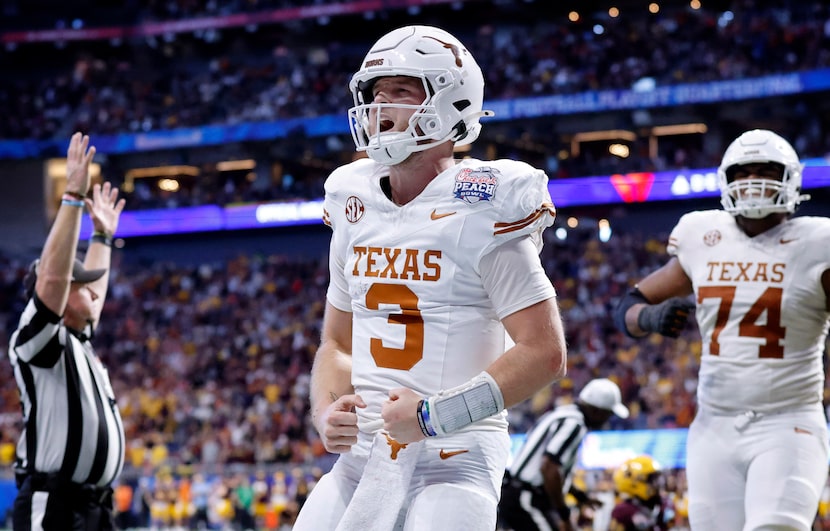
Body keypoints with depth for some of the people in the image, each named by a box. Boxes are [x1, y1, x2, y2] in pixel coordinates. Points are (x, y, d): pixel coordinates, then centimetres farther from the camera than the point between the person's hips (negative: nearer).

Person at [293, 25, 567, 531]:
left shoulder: (478, 211, -10)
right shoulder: (356, 210, 10)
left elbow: (544, 352, -13)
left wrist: (436, 415, -17)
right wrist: (327, 413, -1)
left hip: (455, 458, -6)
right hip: (364, 456, 6)